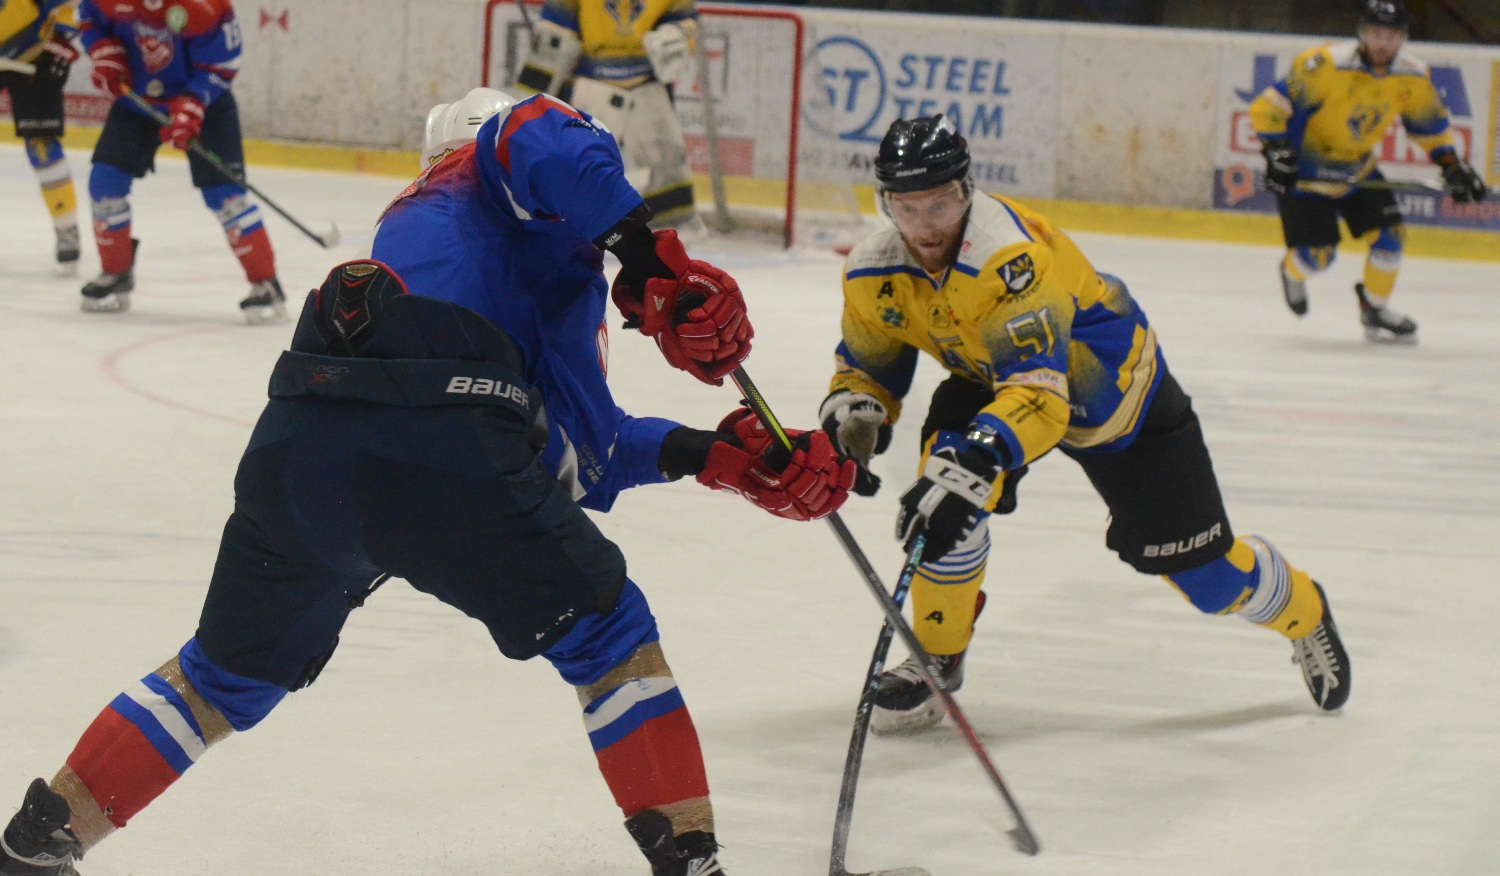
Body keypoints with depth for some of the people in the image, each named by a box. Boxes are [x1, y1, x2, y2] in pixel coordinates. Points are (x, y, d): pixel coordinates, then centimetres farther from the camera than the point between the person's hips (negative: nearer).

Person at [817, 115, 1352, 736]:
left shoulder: (1008, 255, -41)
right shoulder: (874, 272, -19)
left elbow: (1038, 391, -49)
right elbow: (866, 369, -3)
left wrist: (973, 466, -64)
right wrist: (850, 418, -26)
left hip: (1118, 388, -5)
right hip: (990, 379, 5)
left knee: (1200, 566, 2)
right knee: (947, 470, -26)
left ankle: (1303, 611, 36)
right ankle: (937, 659, -8)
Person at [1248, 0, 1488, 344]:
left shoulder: (1413, 77, -11)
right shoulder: (1326, 65, -31)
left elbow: (1430, 123, 9)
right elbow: (1268, 107, -26)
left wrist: (1453, 166, 4)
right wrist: (1276, 152, -31)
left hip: (1358, 169, 6)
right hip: (1305, 170, -5)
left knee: (1389, 235, -4)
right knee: (1318, 254, -7)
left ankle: (1375, 310, 20)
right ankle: (1293, 272, 32)